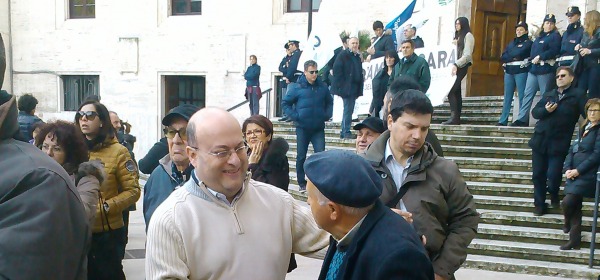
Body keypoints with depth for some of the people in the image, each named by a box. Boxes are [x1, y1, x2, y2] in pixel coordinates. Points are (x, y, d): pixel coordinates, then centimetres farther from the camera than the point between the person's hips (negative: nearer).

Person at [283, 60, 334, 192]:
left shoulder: (322, 87, 5)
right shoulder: (297, 87, -5)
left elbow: (329, 102, 20)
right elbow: (286, 103, 1)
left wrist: (327, 114, 6)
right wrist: (294, 116, -9)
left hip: (318, 128, 2)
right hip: (302, 128, -2)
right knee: (301, 156, 8)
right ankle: (301, 183, 20)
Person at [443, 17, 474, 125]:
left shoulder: (468, 36, -3)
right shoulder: (457, 36, 22)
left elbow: (467, 55, -14)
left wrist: (456, 65, -21)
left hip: (461, 66, -8)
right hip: (455, 66, 8)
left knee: (451, 91, -17)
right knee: (456, 92, 5)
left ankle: (454, 117, -19)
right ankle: (456, 118, 5)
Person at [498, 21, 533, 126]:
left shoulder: (528, 43, 4)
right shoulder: (511, 43, 21)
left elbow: (520, 53, -12)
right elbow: (503, 57, 10)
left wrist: (509, 56, 2)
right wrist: (513, 57, -5)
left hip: (521, 71, -5)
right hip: (509, 71, 5)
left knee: (522, 96, -7)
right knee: (507, 96, 2)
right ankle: (503, 121, 1)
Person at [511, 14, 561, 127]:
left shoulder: (555, 36, 0)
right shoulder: (539, 37, 23)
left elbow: (554, 51, -14)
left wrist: (540, 57, -17)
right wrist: (531, 58, 6)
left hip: (545, 69, -7)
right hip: (533, 69, 7)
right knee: (528, 94, 2)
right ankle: (522, 119, 0)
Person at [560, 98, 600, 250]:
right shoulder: (584, 129, 19)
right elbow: (572, 150, 16)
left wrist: (578, 170, -14)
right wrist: (567, 169, 0)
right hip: (575, 174, 7)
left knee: (568, 201, -16)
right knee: (575, 205, 5)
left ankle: (568, 223, 15)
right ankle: (575, 240, 12)